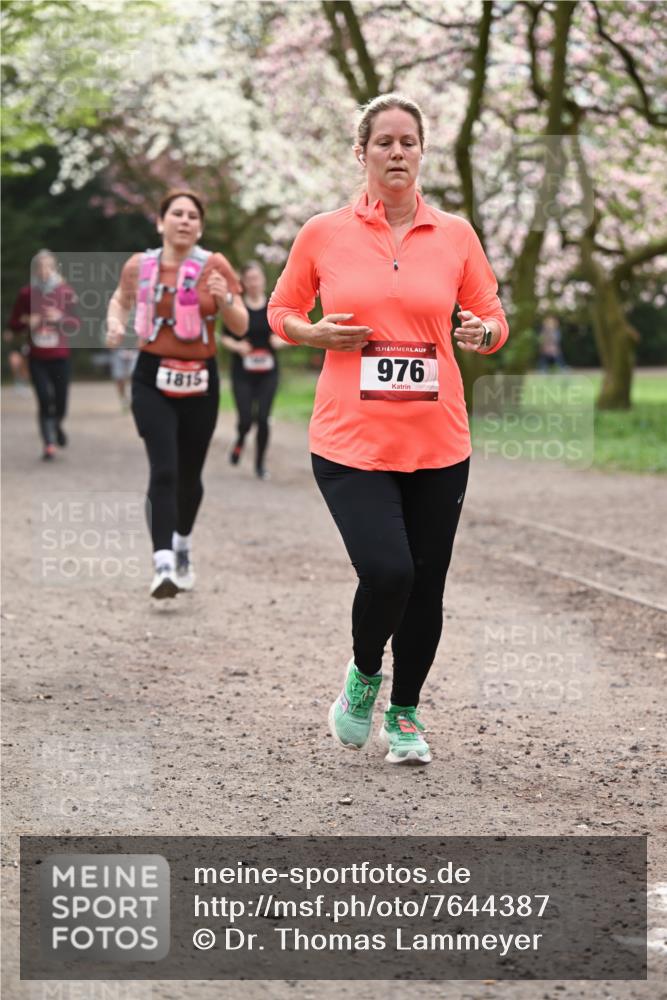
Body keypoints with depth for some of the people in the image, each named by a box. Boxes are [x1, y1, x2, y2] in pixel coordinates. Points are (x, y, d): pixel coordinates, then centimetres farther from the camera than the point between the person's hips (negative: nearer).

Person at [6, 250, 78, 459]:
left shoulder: (66, 292, -1)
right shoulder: (26, 294, 0)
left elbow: (75, 326, 2)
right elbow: (14, 327, 7)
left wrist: (60, 318, -16)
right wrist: (27, 322, -13)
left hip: (60, 356, 0)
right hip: (36, 358, 0)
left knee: (60, 403, 4)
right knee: (45, 400, -11)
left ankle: (57, 425, 39)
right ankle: (48, 445, -3)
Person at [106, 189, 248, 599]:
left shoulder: (215, 266, -3)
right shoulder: (139, 266, 2)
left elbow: (241, 326, -4)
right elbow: (121, 300, 24)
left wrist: (224, 298, -23)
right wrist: (115, 322, 2)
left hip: (200, 382, 1)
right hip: (153, 379, 0)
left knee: (189, 474, 11)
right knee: (163, 470, -17)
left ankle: (183, 545, 40)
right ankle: (164, 565, -23)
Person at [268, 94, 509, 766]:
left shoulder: (455, 234, 4)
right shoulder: (323, 234, 1)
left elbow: (491, 318, 12)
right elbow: (281, 312, 12)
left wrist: (485, 333, -11)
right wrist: (318, 334, -9)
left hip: (437, 443, 2)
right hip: (350, 441, -2)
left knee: (425, 585, 7)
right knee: (387, 572, -17)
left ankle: (404, 713, 31)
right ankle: (362, 676, 15)